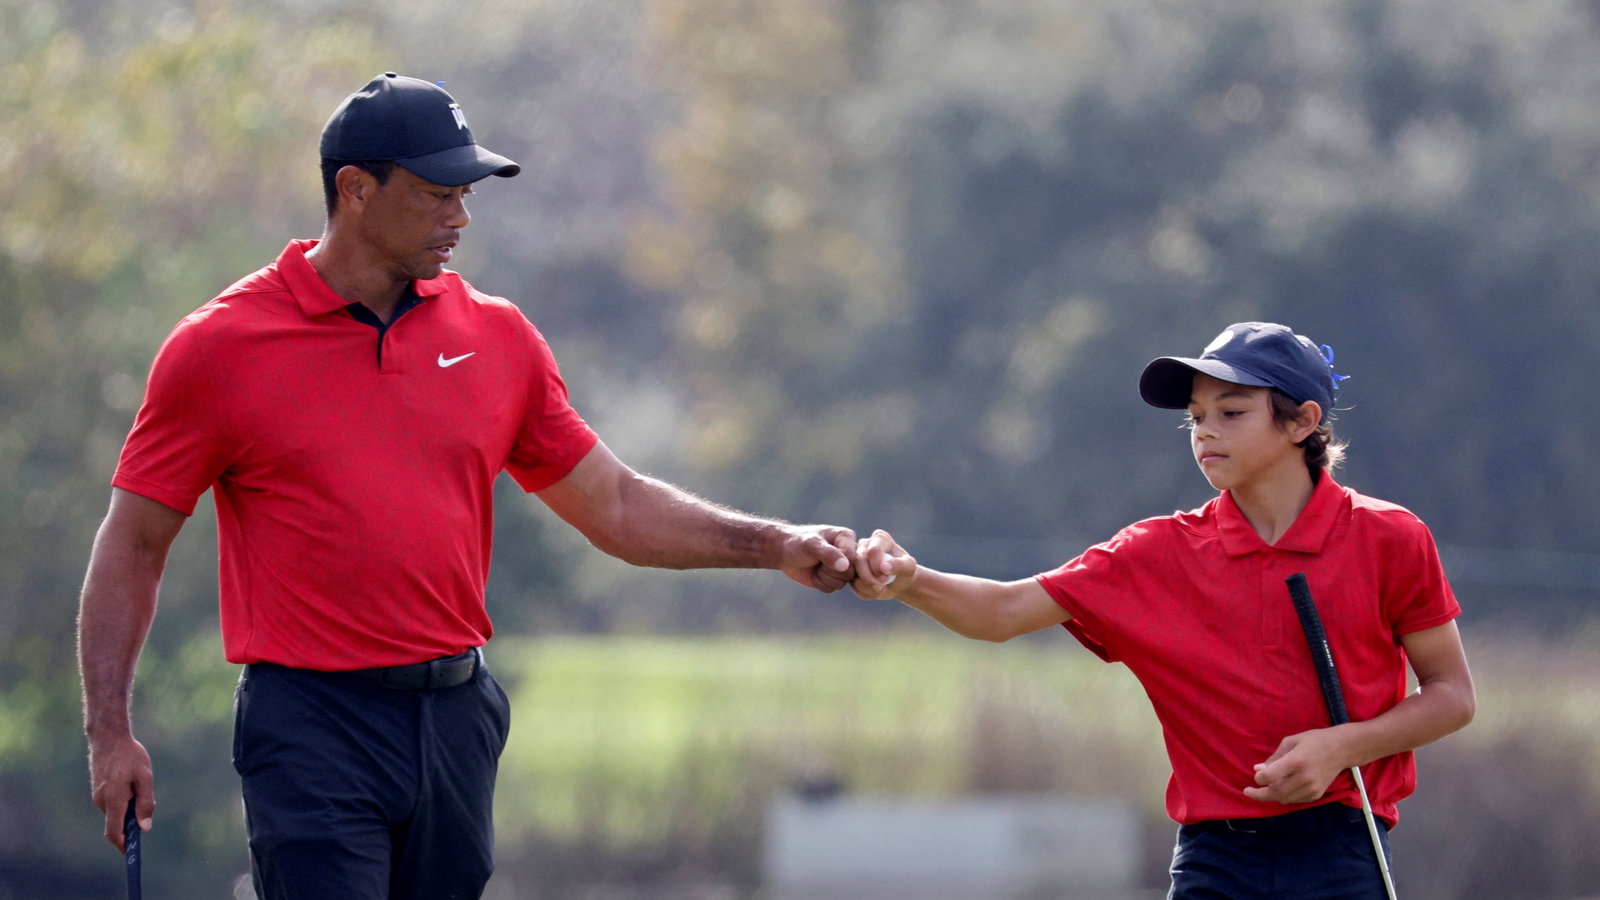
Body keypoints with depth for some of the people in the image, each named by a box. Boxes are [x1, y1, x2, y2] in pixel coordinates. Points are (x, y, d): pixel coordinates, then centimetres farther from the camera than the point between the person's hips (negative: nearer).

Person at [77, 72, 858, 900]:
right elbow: (132, 545, 2)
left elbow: (616, 506, 17)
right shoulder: (219, 348, -2)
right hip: (312, 729, -5)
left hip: (458, 720, 5)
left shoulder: (498, 336, 10)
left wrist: (774, 546, 6)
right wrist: (109, 733, -6)